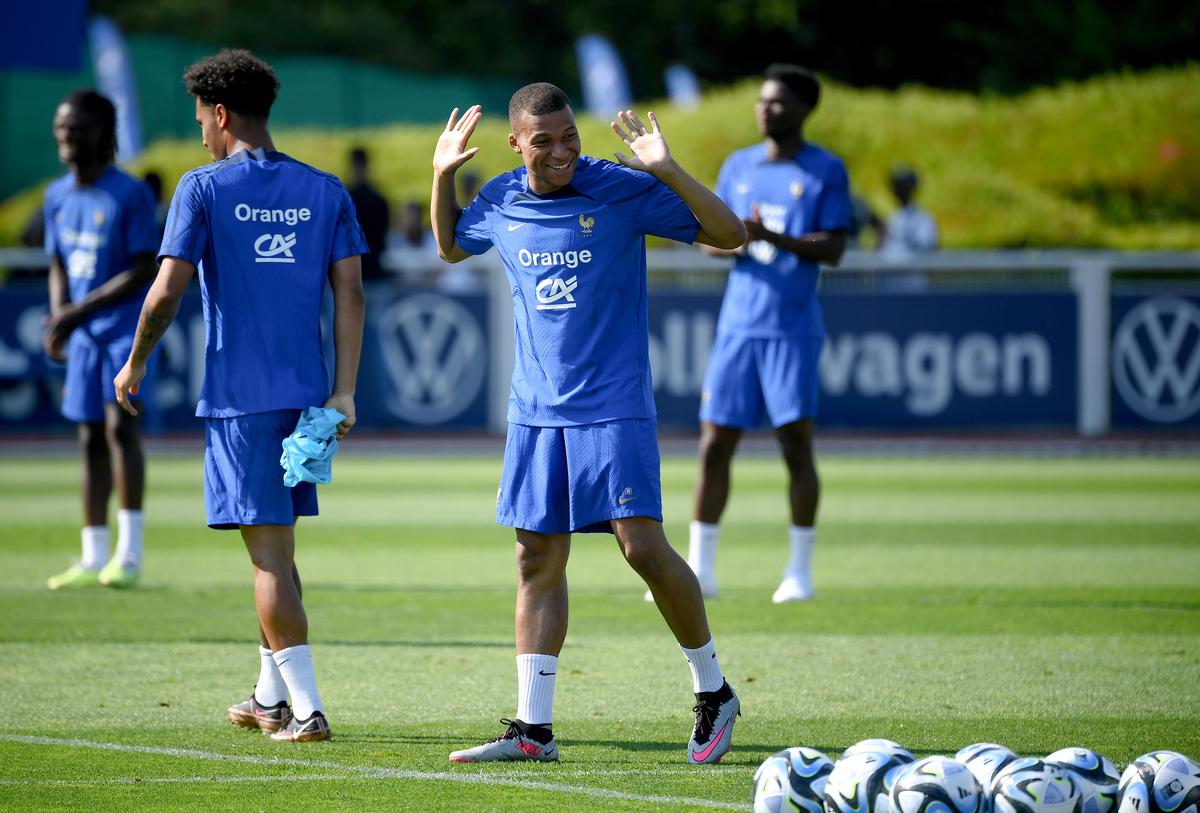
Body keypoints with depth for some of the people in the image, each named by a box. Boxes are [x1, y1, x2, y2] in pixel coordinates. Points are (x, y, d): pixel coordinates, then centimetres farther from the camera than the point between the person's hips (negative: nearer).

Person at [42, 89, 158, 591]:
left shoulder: (130, 195, -12)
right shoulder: (57, 197, 8)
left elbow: (143, 271, -15)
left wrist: (82, 311, -18)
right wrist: (59, 317, -2)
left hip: (127, 326, -7)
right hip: (83, 333, 7)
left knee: (120, 423, -17)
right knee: (90, 437, 8)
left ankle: (130, 554, -14)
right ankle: (93, 559, 12)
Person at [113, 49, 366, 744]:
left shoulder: (204, 189, -6)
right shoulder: (326, 191, 8)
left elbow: (167, 292, -10)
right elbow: (351, 295, 3)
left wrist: (135, 365, 5)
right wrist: (344, 393, 4)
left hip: (238, 394, -5)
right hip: (306, 393, 5)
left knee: (269, 552, -4)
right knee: (277, 545, 18)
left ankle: (307, 708, -10)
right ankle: (271, 696, 28)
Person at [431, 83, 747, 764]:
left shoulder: (624, 190, -9)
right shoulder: (500, 201, 5)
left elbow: (730, 234, -10)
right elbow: (451, 247, 28)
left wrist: (667, 171, -22)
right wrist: (442, 176, 13)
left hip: (613, 407, -5)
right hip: (536, 413, 5)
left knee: (644, 546, -12)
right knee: (538, 561, 4)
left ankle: (714, 694, 6)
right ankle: (533, 728, 8)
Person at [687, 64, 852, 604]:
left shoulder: (826, 171, 0)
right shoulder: (739, 166, 13)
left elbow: (833, 249, -7)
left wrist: (775, 238, -21)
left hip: (793, 329, -4)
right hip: (738, 325, 4)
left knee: (796, 447, -5)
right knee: (714, 445, 1)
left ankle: (799, 571, 4)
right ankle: (699, 570, 6)